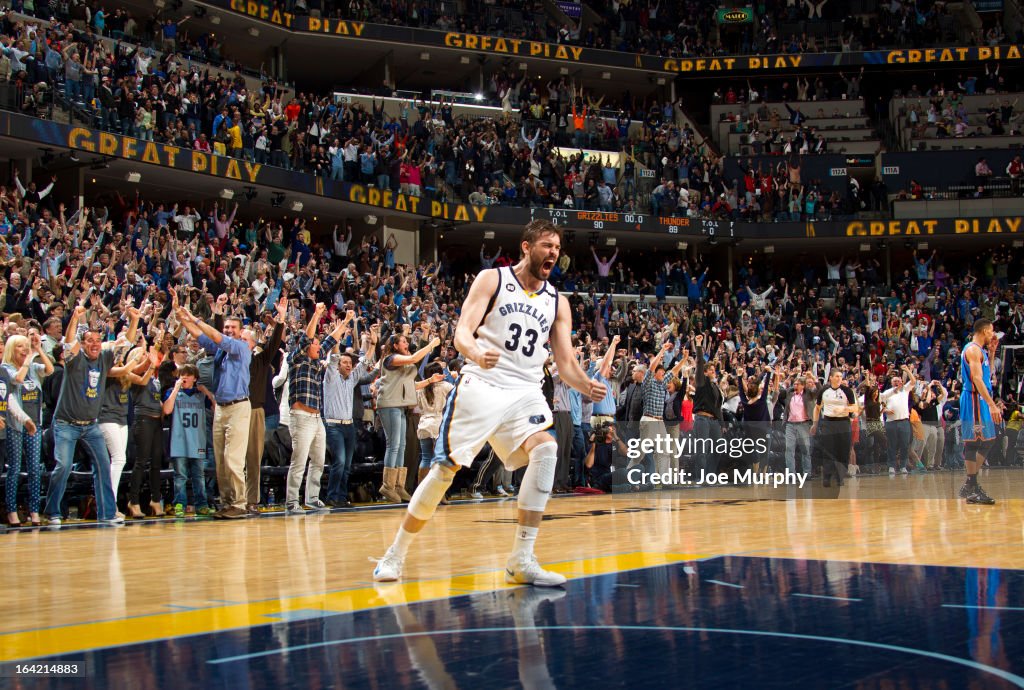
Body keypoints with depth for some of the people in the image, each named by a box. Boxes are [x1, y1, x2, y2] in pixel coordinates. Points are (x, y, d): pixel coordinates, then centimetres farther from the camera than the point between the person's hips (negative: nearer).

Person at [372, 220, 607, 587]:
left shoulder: (558, 302, 11)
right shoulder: (492, 280, 0)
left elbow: (565, 363, 10)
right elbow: (462, 332, -9)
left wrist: (587, 386, -12)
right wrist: (476, 354, -32)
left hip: (525, 392, 3)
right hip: (481, 386, -3)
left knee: (545, 450, -24)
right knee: (445, 469, -6)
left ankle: (521, 560, -21)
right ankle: (396, 553, 13)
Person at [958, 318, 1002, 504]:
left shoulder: (980, 350, 18)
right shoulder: (973, 350, -14)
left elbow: (987, 374, 27)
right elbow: (977, 379, -23)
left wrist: (991, 352, 19)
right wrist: (992, 404, -27)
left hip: (980, 400, 11)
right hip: (974, 399, -11)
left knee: (987, 441, 13)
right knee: (973, 442, -8)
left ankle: (970, 485, 17)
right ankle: (972, 489, -6)